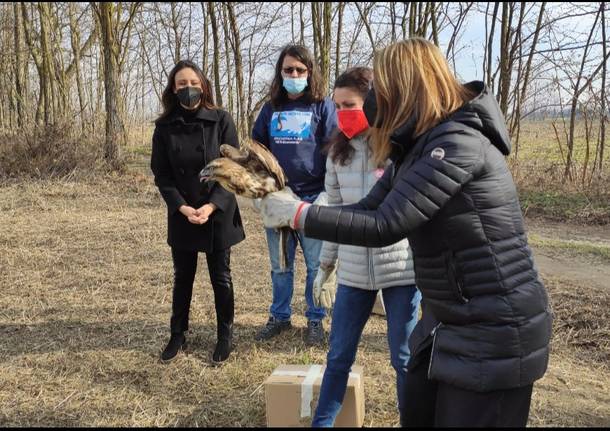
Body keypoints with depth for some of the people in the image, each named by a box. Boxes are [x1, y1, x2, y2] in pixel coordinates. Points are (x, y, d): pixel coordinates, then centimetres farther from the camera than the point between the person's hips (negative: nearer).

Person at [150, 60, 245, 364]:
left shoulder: (221, 121, -7)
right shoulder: (164, 128, -1)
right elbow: (161, 175, -1)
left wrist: (211, 206, -17)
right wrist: (182, 207, -14)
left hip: (219, 214, -2)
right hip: (181, 216, 2)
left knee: (221, 277, 8)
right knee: (182, 277, 13)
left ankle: (225, 337, 22)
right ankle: (178, 336, 26)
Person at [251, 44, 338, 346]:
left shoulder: (323, 107, 1)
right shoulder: (270, 109, 12)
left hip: (313, 199, -3)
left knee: (316, 265, 5)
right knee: (280, 266, 13)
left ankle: (315, 319, 18)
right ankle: (279, 316, 26)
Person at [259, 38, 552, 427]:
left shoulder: (459, 142, -22)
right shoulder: (416, 149, 7)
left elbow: (384, 226, -25)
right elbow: (367, 210, 8)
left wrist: (300, 214, -17)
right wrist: (294, 208, -1)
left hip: (494, 331, -9)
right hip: (449, 321, 9)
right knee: (417, 416, 21)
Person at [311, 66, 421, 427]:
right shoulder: (339, 152, 5)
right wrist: (325, 268, 14)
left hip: (401, 268, -4)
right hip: (353, 271, 4)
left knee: (404, 357, 10)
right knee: (339, 356, 13)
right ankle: (322, 422, 29)